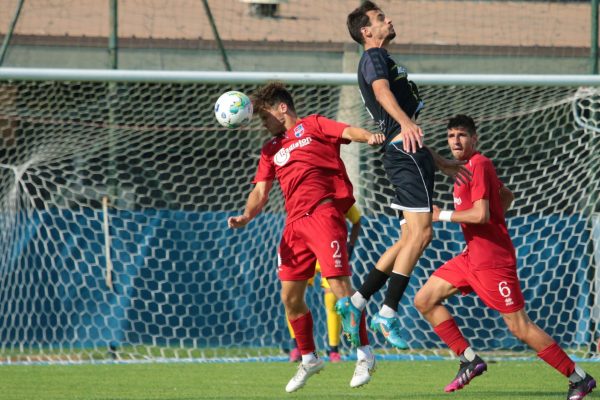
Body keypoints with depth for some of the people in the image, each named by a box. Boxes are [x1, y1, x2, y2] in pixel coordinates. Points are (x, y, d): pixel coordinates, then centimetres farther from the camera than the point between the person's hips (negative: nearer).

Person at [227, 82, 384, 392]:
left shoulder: (313, 126, 8)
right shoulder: (271, 150, 24)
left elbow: (347, 132, -8)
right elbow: (260, 191, 17)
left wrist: (369, 137, -31)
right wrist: (246, 216, -4)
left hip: (323, 213, -7)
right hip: (295, 223, 7)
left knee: (339, 285, -15)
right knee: (290, 296, 5)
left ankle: (364, 355, -6)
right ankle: (308, 359, 21)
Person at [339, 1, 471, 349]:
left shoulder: (383, 59, 29)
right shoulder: (374, 56, -2)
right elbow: (382, 91, -26)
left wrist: (440, 162, 33)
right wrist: (405, 122, -44)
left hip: (410, 154, 10)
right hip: (406, 152, -10)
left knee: (411, 239, 10)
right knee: (421, 232, -14)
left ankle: (356, 302, 11)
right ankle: (388, 313, -16)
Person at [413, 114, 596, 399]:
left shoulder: (478, 165, -15)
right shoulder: (473, 165, 14)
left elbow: (481, 215, -25)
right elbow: (507, 195, 29)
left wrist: (442, 215, -14)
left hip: (492, 259, -10)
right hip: (472, 255, 10)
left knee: (520, 327, -9)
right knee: (424, 301, 6)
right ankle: (469, 360, 7)